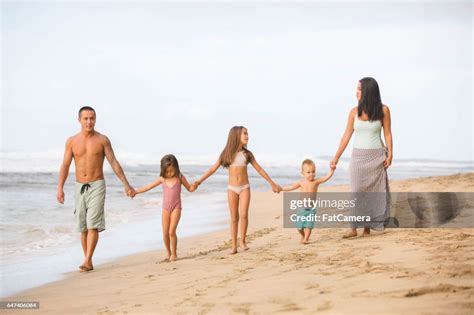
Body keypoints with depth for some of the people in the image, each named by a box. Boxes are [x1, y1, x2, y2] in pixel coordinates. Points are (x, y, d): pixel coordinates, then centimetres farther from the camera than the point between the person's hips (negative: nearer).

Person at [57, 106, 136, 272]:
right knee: (83, 227, 8)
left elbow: (114, 163, -1)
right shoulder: (72, 141, 3)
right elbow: (65, 166, 0)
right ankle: (89, 262, 19)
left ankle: (87, 261, -15)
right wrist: (60, 188, -12)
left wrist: (126, 184, -5)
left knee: (93, 225, -13)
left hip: (97, 186, -3)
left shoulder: (102, 140, -2)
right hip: (80, 187, 3)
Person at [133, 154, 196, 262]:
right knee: (165, 233, 2)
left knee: (172, 231, -13)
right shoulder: (162, 179, 3)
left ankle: (174, 253, 1)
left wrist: (194, 187, -17)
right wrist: (135, 191, 1)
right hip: (165, 208, 3)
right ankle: (168, 252, 21)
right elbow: (148, 187, 7)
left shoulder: (180, 177, -3)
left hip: (176, 208, -3)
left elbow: (189, 189, 6)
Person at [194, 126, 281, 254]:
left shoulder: (247, 153, 2)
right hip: (232, 189, 0)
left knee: (244, 215, -15)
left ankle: (243, 241, 2)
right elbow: (213, 169, 1)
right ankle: (234, 246, 8)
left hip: (244, 188, 0)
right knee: (234, 218, 3)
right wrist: (200, 180, -8)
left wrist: (272, 183, 9)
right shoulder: (227, 154, -1)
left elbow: (259, 169, 8)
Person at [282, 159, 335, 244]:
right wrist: (280, 188, 3)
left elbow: (327, 177, -11)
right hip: (302, 207, 2)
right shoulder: (301, 183, 1)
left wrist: (332, 170, -27)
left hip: (311, 208, -2)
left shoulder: (316, 181, -2)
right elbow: (290, 187, 8)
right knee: (299, 225, 5)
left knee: (308, 224, -11)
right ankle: (303, 236, 31)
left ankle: (306, 239, -7)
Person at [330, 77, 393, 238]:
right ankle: (354, 228, -2)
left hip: (376, 156, -2)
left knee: (373, 192, 2)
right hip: (358, 156, 2)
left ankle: (368, 227, 8)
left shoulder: (383, 110, -5)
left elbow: (387, 134, -2)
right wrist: (336, 157, 5)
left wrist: (390, 154, -11)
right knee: (357, 191, -2)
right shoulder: (354, 112, 1)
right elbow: (346, 135, 5)